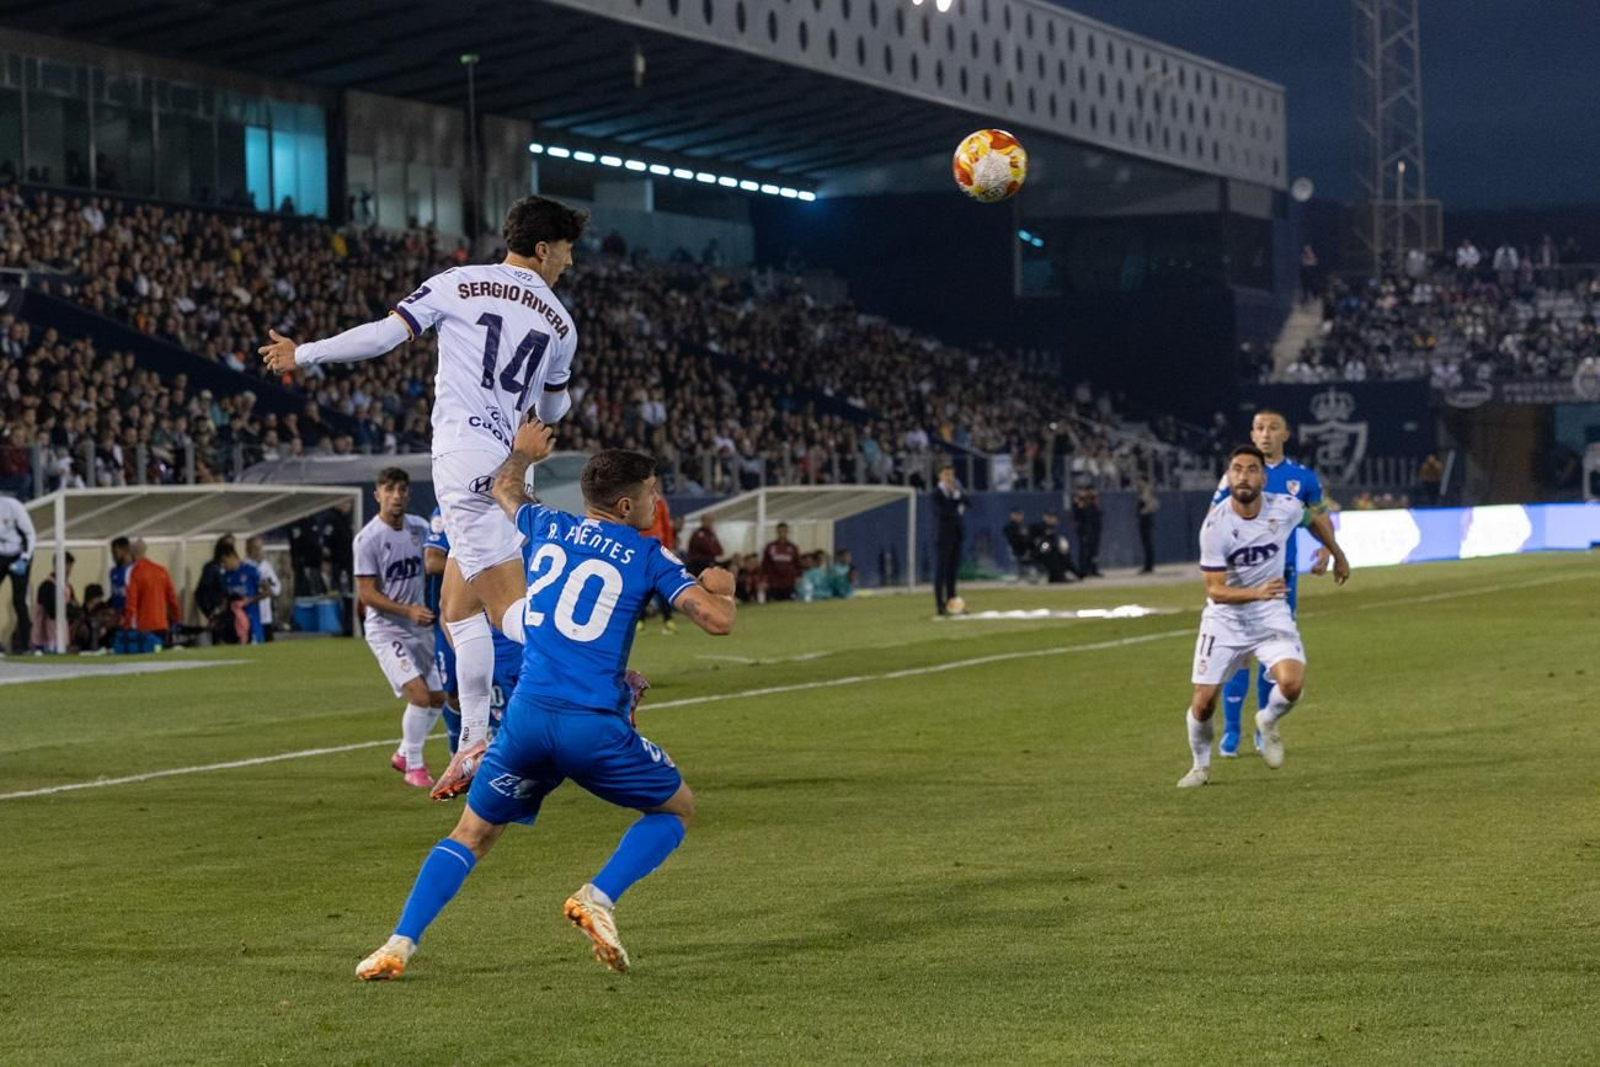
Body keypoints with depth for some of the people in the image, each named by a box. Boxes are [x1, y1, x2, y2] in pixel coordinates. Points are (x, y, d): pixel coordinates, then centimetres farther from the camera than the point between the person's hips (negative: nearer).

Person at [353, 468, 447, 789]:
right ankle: (414, 767, -5)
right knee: (419, 694, -19)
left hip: (419, 628, 7)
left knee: (437, 698, 10)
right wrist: (408, 611, -26)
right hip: (386, 630, -7)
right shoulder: (368, 539, -15)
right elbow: (367, 594, -16)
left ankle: (404, 754, 32)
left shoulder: (419, 528, 3)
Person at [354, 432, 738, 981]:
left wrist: (523, 452, 56)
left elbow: (504, 488, 36)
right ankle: (598, 898, -3)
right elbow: (717, 619, -5)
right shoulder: (648, 556, 2)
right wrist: (719, 586, 18)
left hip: (527, 714, 4)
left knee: (473, 833, 17)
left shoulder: (547, 528, 14)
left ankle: (400, 944, 1)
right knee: (677, 807, 18)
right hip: (595, 726, -4)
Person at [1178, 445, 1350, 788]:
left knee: (1292, 684, -23)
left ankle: (1268, 722, 13)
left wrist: (1338, 556, 27)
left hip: (1272, 615, 1)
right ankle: (1201, 766, 25)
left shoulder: (1285, 508, -13)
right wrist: (1257, 592, -39)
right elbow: (1216, 591, -21)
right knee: (1203, 702, -5)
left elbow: (1317, 520, 13)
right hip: (1225, 618, -1)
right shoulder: (1216, 526, -21)